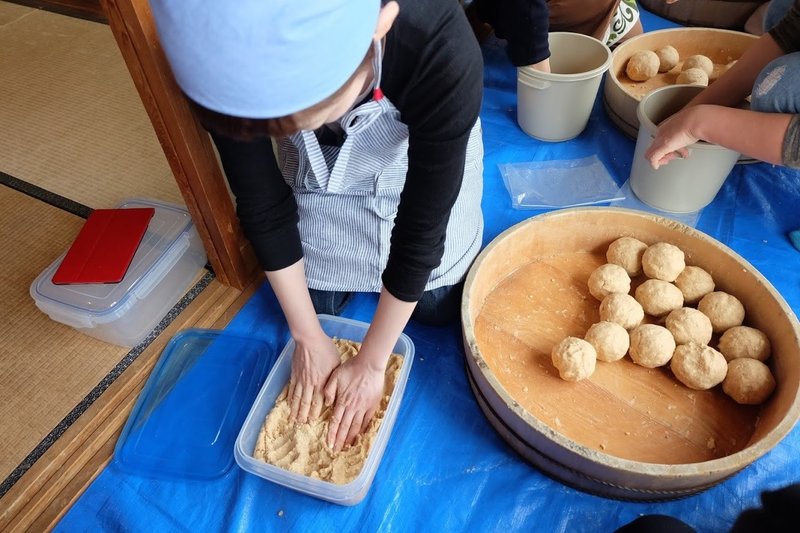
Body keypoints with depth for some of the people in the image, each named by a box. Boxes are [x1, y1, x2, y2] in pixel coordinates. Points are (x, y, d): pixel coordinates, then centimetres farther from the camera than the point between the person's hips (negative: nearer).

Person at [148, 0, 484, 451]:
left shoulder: (440, 49, -42)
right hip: (319, 163, 2)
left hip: (419, 152, -1)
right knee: (317, 301, 11)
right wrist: (309, 338, -12)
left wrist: (371, 363, -20)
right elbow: (263, 208, -20)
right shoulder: (228, 57, -34)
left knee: (435, 307, 4)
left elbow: (422, 228, -31)